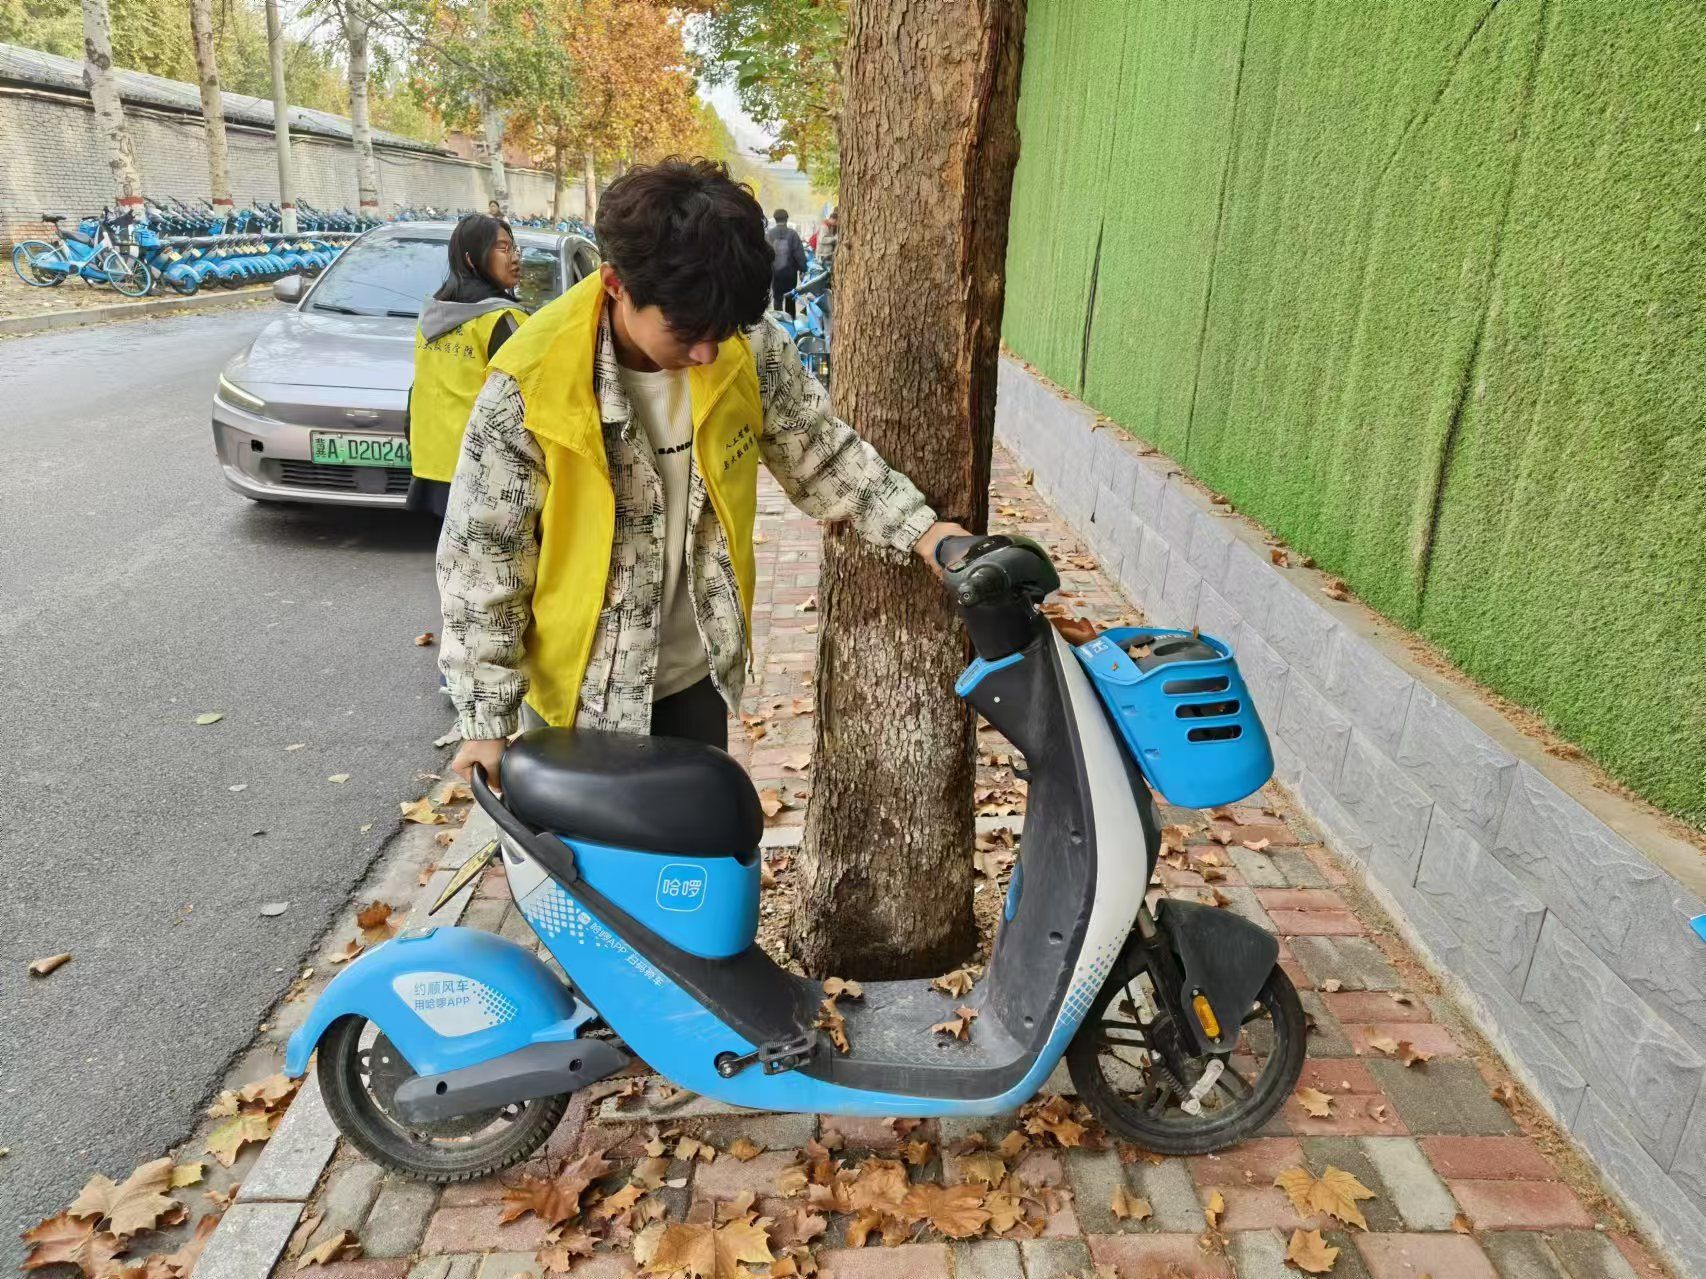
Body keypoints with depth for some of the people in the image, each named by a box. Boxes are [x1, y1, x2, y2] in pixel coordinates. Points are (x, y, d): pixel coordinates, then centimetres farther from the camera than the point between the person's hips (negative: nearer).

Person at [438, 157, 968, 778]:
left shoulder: (748, 347, -15)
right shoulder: (530, 387, -25)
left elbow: (819, 451, 1)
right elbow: (482, 558, -17)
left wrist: (918, 528, -11)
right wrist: (486, 720, -14)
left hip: (698, 672, 4)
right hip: (582, 689, -3)